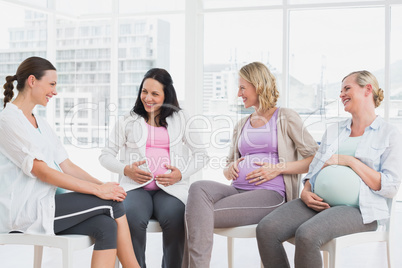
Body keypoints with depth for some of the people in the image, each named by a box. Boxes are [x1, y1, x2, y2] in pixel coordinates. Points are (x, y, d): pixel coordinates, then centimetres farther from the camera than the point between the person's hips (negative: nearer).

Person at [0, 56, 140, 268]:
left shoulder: (41, 124, 18)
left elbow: (66, 166, 11)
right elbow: (43, 173, -19)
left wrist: (103, 185, -5)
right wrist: (98, 190, -19)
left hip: (45, 206, 8)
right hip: (23, 211, -8)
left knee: (106, 226, -18)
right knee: (113, 203, -13)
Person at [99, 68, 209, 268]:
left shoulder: (180, 119, 17)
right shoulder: (128, 121, 17)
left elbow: (201, 153, 14)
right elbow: (105, 155, 15)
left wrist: (181, 174, -4)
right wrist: (126, 169, -4)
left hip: (170, 187, 0)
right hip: (136, 186, 1)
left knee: (174, 219, -33)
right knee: (132, 219, -34)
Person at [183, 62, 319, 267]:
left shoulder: (286, 118, 8)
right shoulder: (241, 125, 26)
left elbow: (315, 159, 2)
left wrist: (277, 168, -10)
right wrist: (229, 169, 5)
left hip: (270, 194, -5)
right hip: (238, 189, 5)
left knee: (202, 214, -28)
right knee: (199, 188, -30)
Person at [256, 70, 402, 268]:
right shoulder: (333, 130, 22)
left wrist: (350, 161, -11)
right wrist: (306, 192, -3)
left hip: (359, 209, -5)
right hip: (321, 202, 6)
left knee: (307, 235, -36)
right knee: (266, 229, -22)